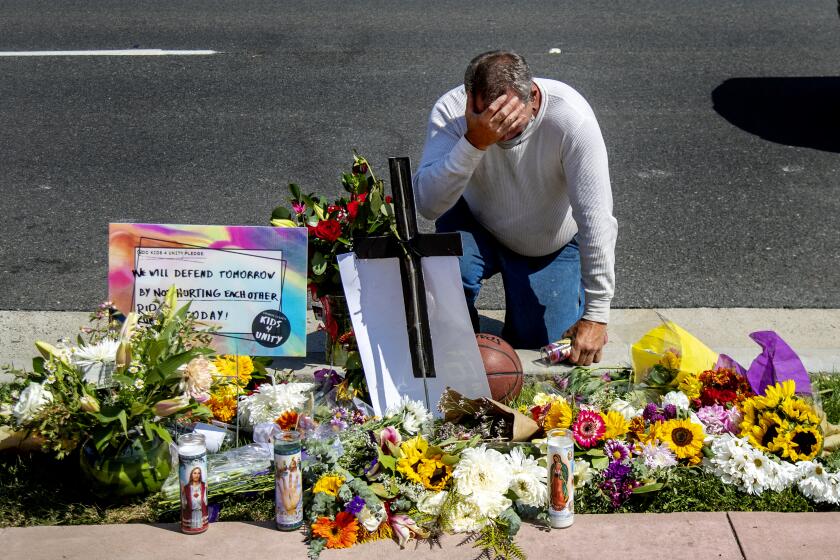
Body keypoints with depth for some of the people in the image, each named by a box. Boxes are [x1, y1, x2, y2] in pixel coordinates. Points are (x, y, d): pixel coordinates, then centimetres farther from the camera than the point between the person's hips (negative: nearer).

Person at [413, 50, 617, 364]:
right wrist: (474, 142, -49)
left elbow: (596, 220, -29)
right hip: (477, 228, 0)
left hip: (553, 245, 0)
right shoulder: (451, 112, -28)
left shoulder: (570, 118, -32)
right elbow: (427, 205, -37)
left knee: (545, 344, -10)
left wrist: (595, 316, -29)